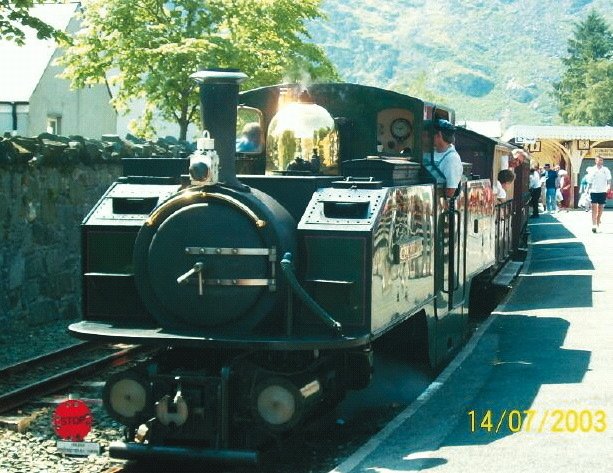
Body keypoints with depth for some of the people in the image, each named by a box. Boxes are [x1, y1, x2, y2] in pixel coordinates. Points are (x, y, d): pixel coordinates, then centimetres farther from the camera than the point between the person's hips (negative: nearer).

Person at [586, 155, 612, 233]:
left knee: (600, 209, 9)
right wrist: (589, 189, 3)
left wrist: (608, 186, -16)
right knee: (594, 208, -10)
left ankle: (598, 225, 21)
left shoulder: (606, 170, 3)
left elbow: (609, 180, 2)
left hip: (603, 191, 2)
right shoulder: (592, 170, 0)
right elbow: (589, 182, 5)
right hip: (594, 191, -2)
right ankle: (594, 225, -16)